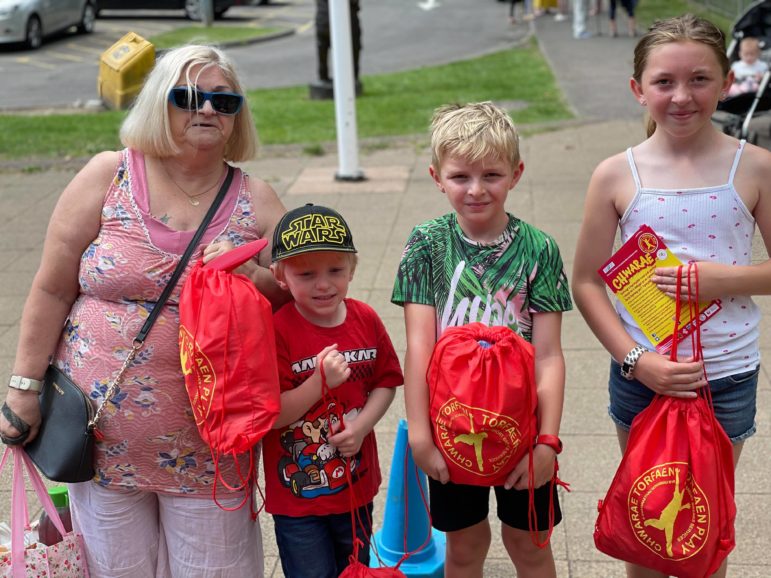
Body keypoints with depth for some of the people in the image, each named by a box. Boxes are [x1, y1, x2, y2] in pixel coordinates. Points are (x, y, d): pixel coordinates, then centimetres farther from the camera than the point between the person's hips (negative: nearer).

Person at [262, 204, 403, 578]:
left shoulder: (365, 319, -6)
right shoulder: (278, 331, -20)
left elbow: (386, 381, 2)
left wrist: (363, 424, -15)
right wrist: (321, 381, -32)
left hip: (356, 484, 4)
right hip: (296, 493, -4)